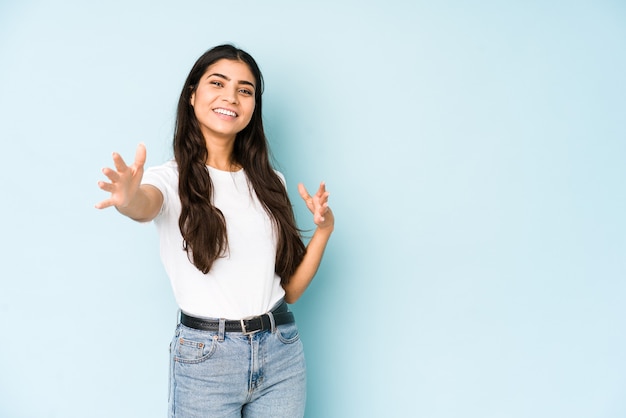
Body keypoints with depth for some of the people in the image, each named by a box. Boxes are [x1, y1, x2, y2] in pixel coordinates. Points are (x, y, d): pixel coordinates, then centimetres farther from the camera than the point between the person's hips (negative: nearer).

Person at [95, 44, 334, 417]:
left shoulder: (269, 182, 6)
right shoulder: (172, 178, -4)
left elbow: (290, 289, 6)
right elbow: (146, 205, -29)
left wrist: (324, 228, -7)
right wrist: (129, 200, -51)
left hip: (282, 351, 4)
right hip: (205, 357, -3)